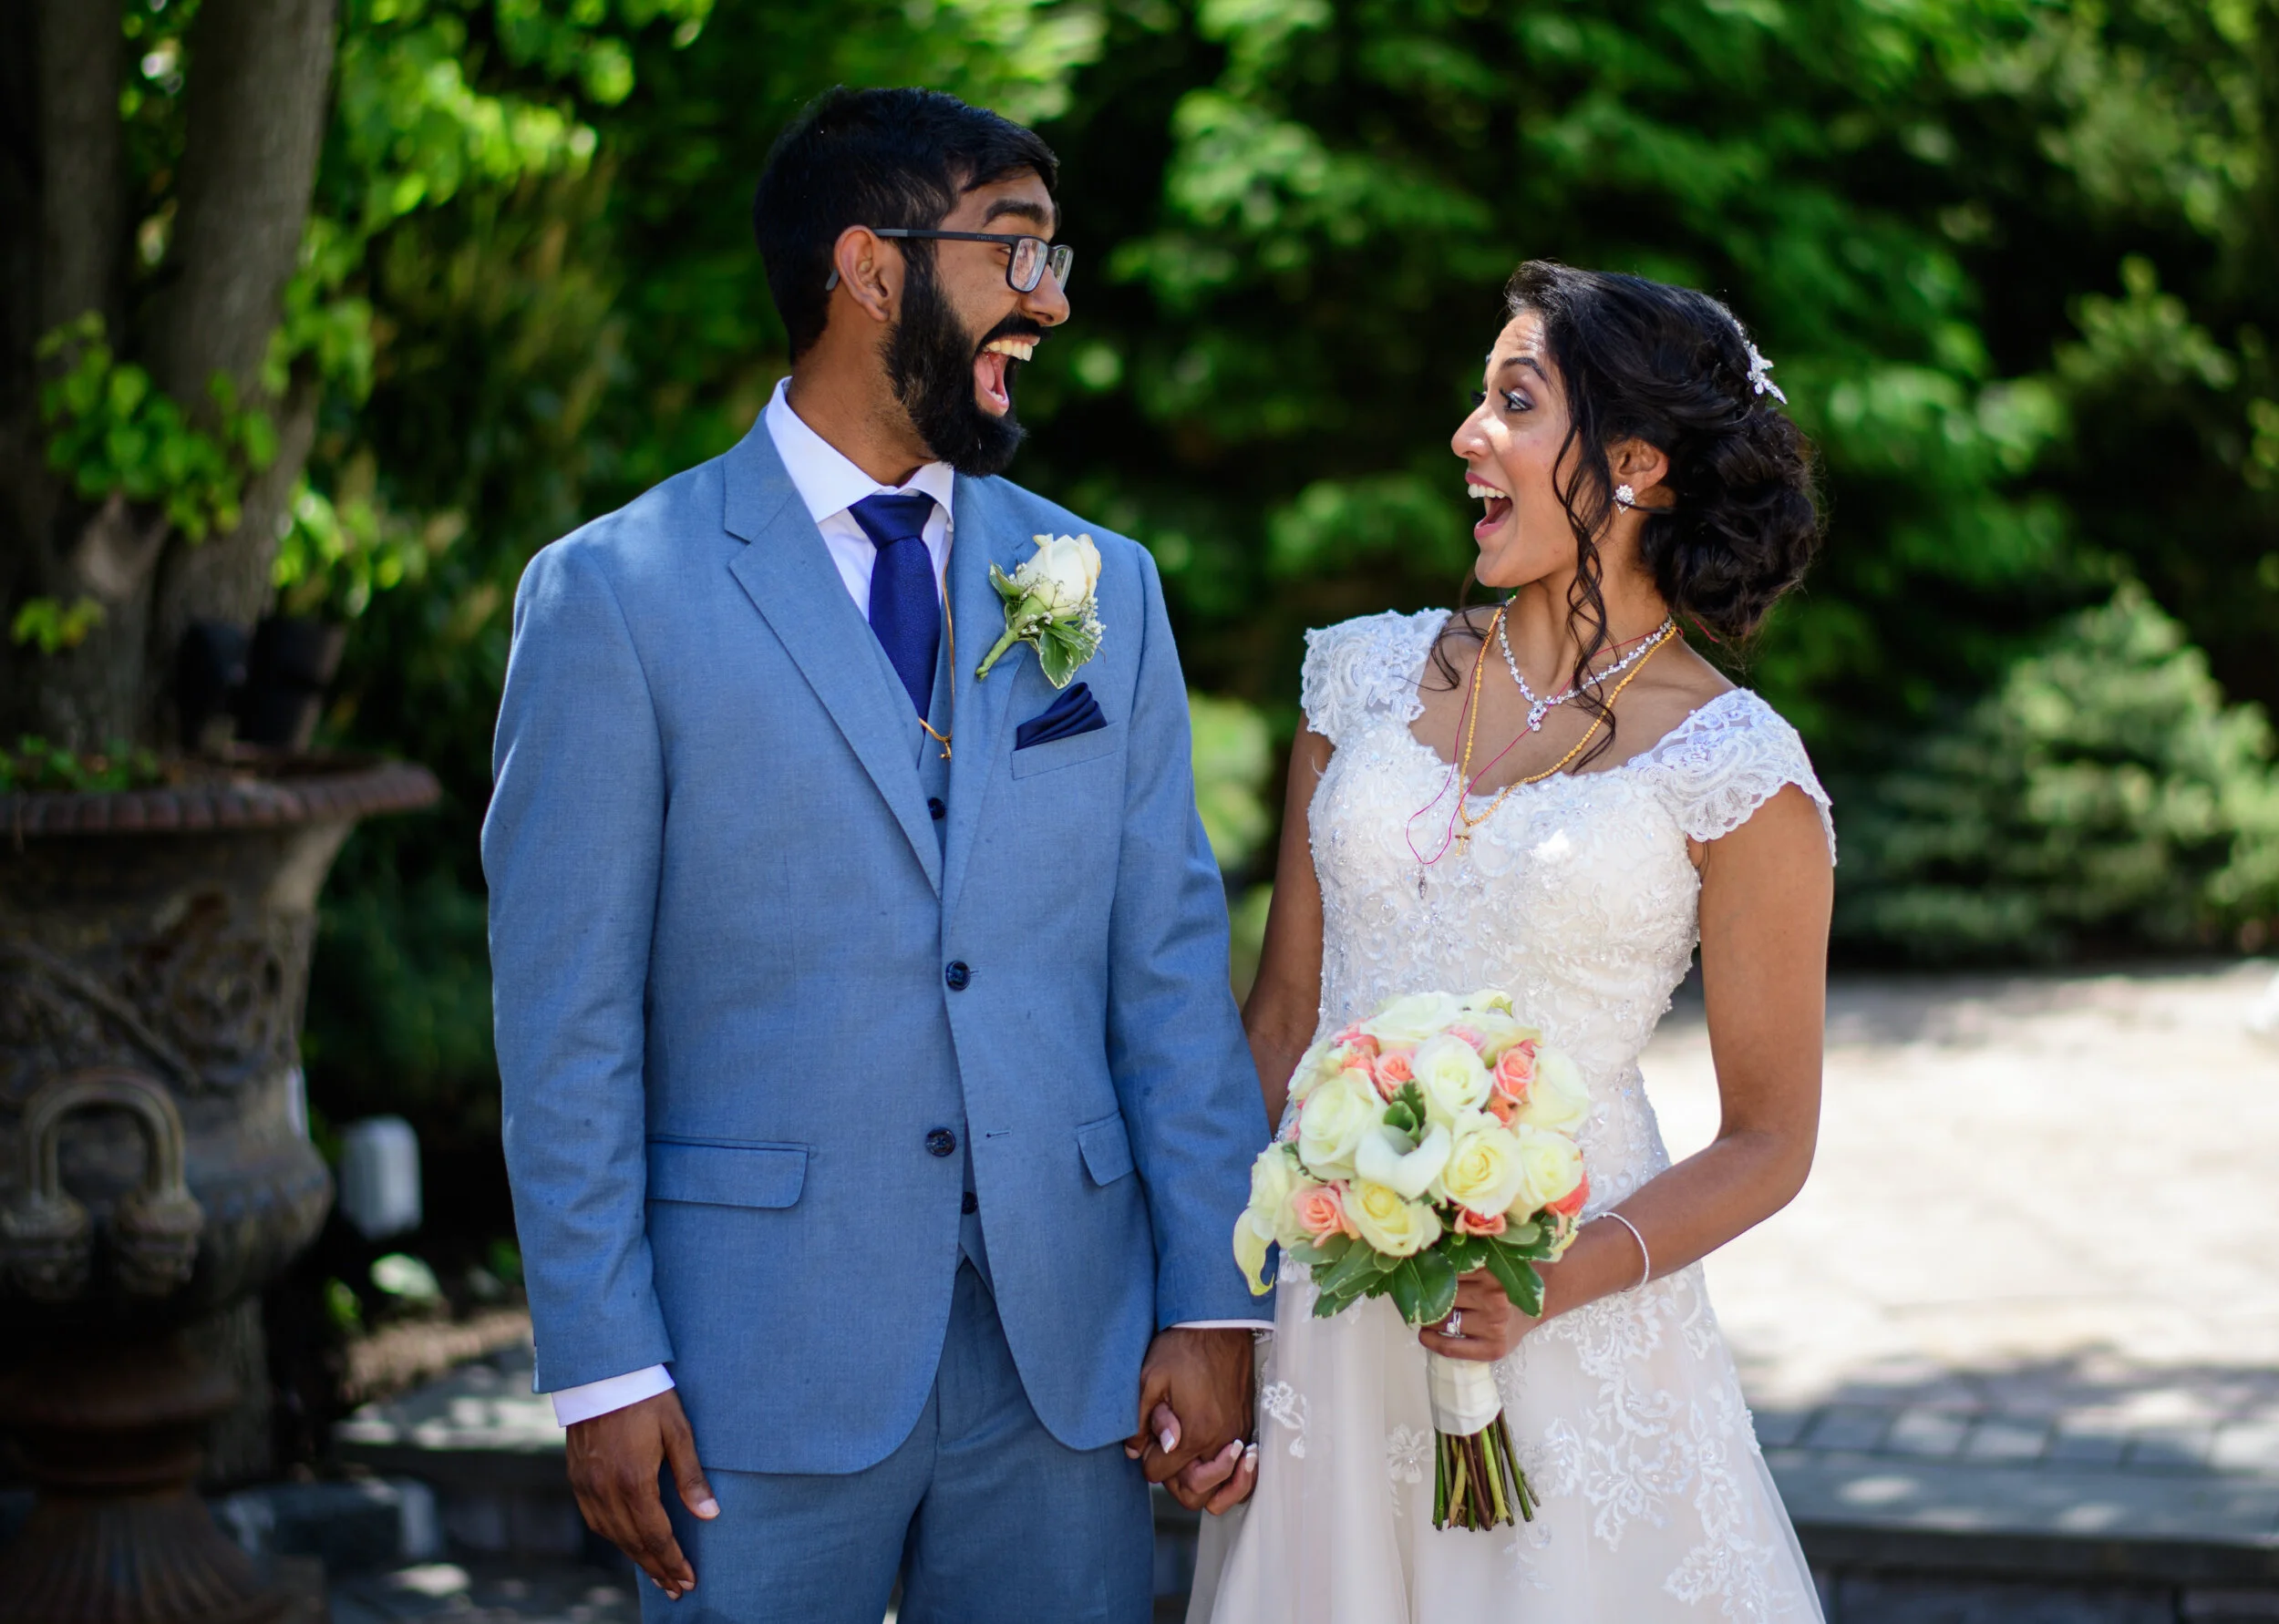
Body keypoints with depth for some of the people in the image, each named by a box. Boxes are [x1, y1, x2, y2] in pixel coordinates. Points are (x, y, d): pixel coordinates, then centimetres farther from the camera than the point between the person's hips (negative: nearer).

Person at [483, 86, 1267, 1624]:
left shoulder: (1105, 588, 8)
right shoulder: (615, 595, -4)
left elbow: (1173, 964, 6)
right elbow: (567, 1018, -5)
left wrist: (1214, 1307, 0)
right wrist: (604, 1368, -8)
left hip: (1073, 1348, 3)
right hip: (767, 1358, -3)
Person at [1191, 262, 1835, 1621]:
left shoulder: (1736, 768, -7)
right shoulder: (1371, 674, 5)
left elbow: (1768, 1141, -3)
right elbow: (1285, 1017, 10)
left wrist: (1561, 1283, -19)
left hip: (1568, 1344, -4)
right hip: (1328, 1324, 4)